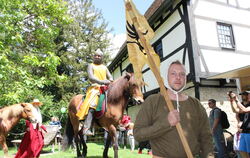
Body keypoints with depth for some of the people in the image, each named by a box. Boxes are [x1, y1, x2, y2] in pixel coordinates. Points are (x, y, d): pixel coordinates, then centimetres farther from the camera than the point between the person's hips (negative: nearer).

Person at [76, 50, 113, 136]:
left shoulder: (105, 67, 25)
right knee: (92, 105, -28)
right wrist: (102, 81, -21)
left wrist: (110, 80, -9)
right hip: (95, 88, -5)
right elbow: (90, 77, -7)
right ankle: (86, 128, -35)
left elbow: (110, 77, 17)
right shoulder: (91, 66, 10)